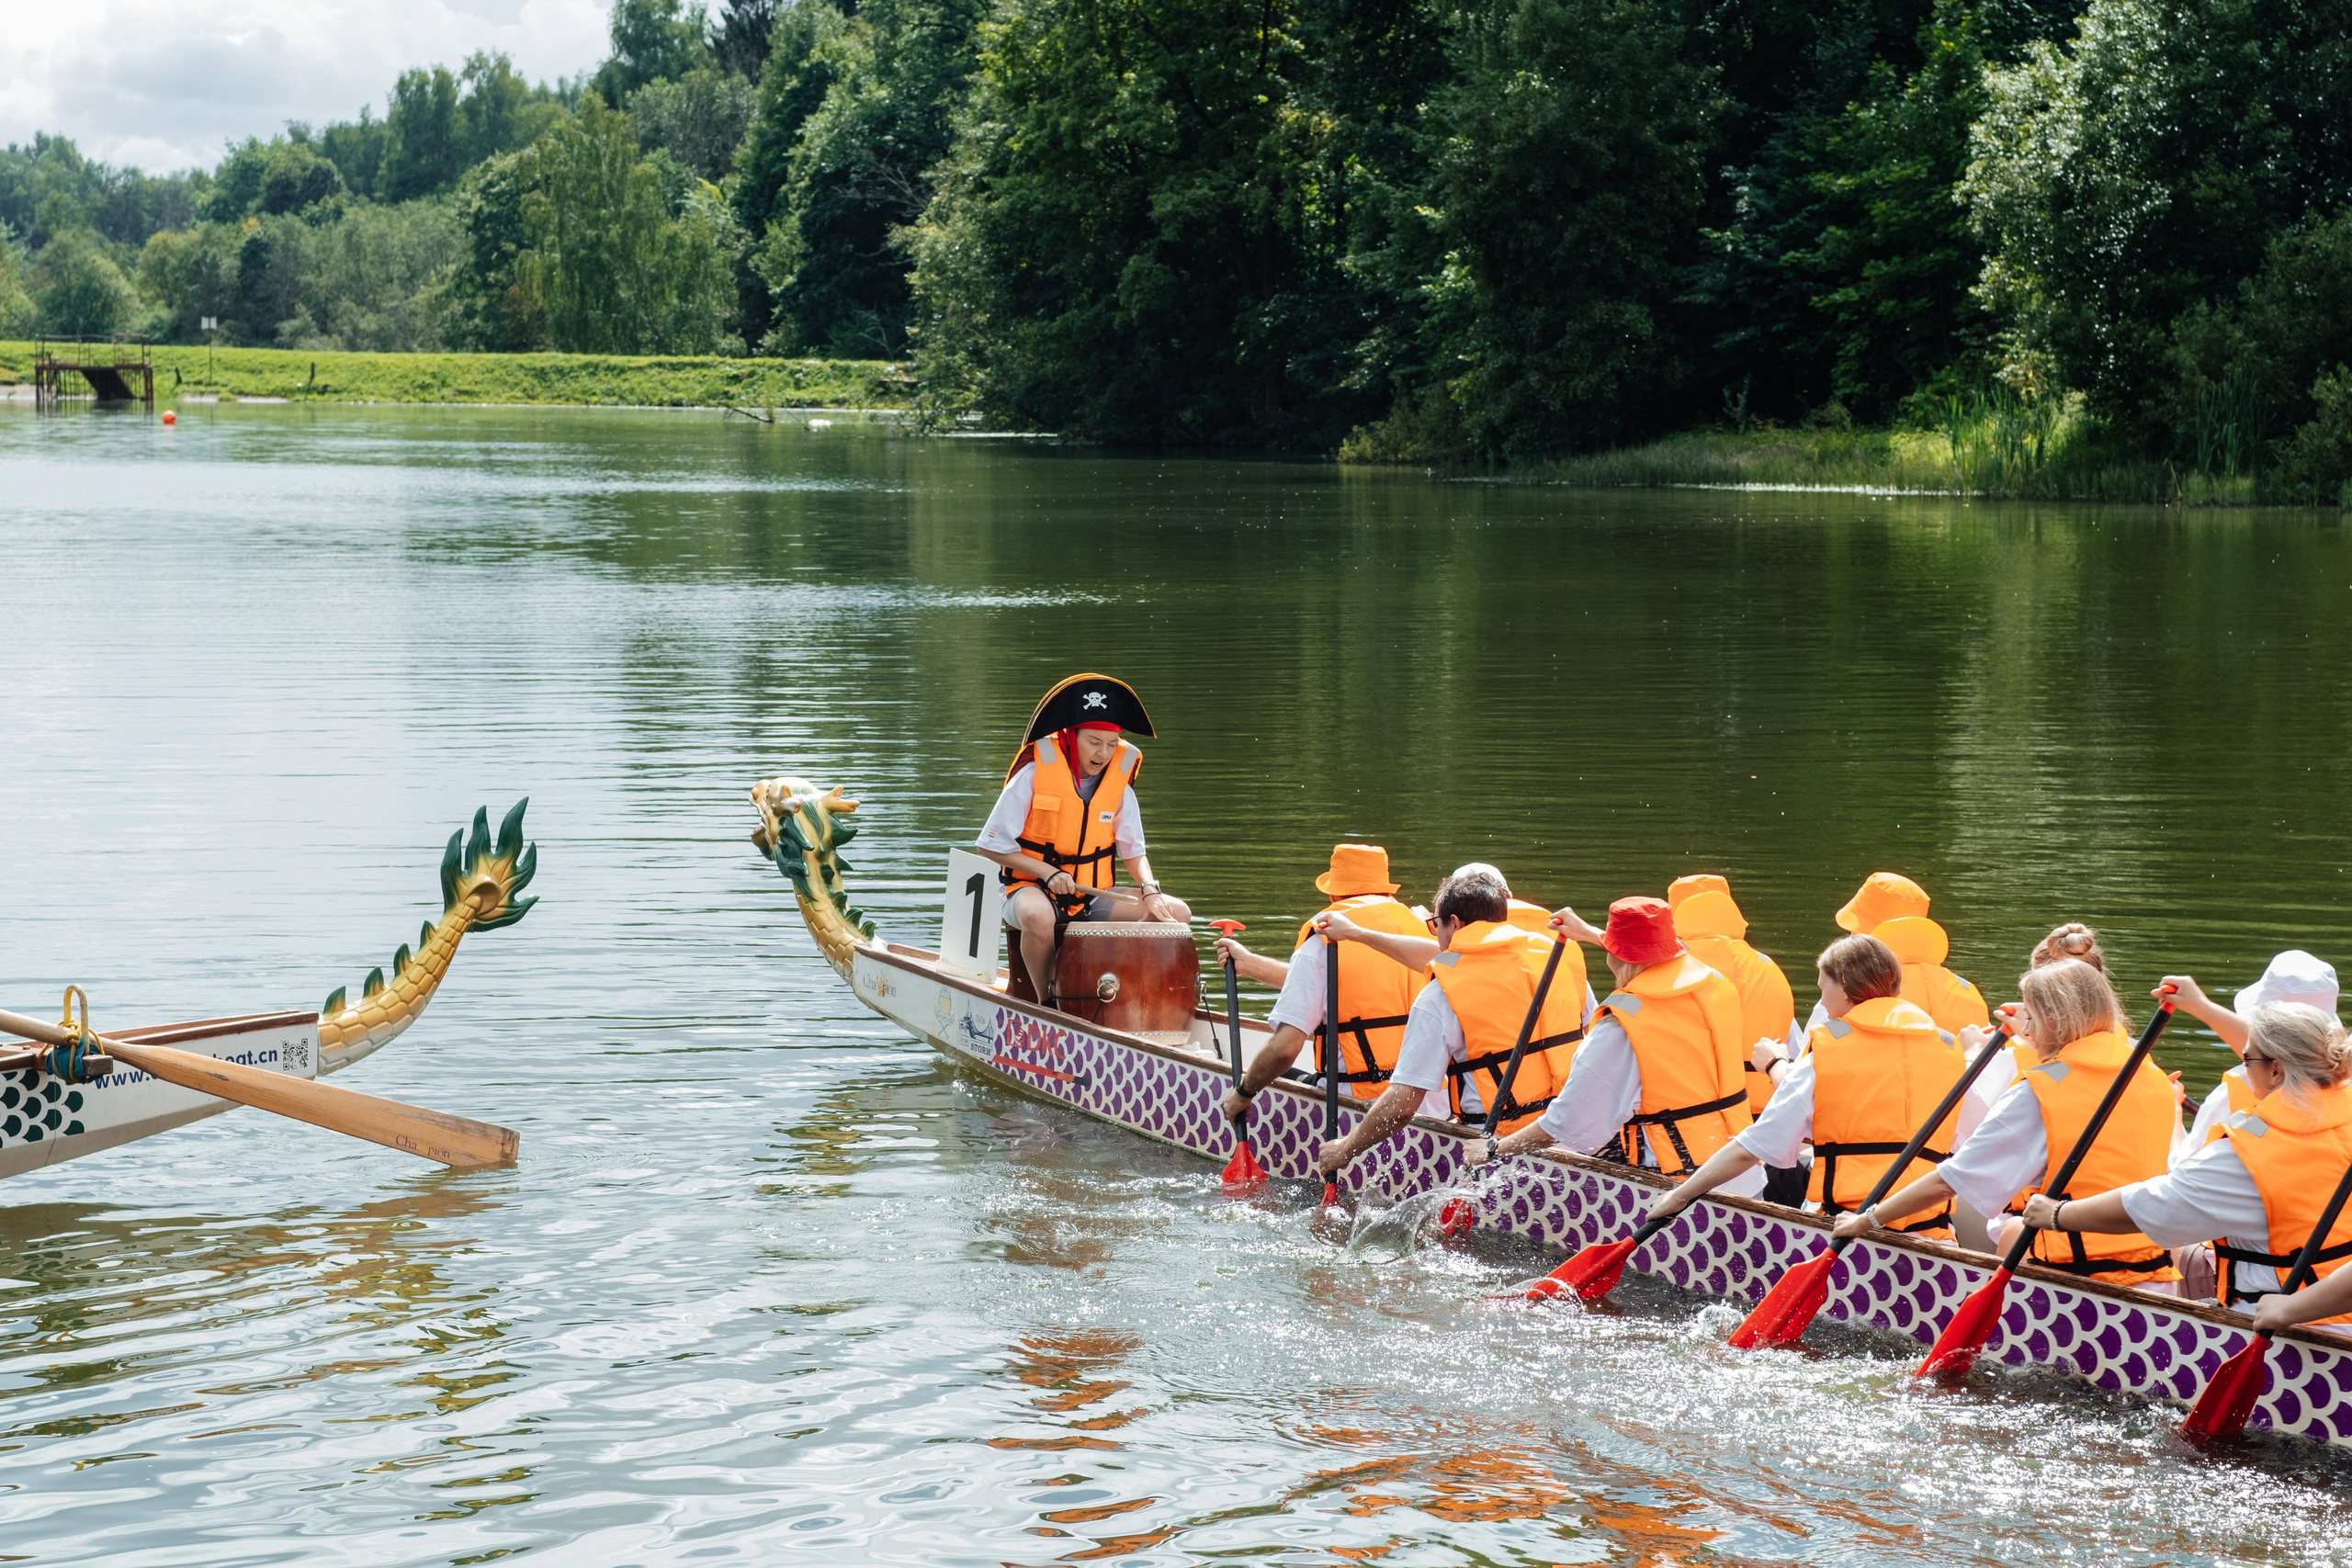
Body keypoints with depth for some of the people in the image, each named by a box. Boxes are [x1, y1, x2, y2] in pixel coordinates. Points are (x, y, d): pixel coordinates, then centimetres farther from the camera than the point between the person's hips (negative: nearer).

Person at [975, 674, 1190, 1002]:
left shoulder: (1118, 782, 2)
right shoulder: (1034, 775, -11)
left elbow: (1133, 851, 8)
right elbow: (991, 845, -8)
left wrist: (1149, 890, -13)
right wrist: (1048, 872, -18)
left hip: (1093, 897, 5)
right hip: (1032, 888, -5)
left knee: (1177, 913, -11)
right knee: (1037, 916, -42)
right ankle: (1046, 1003, -19)